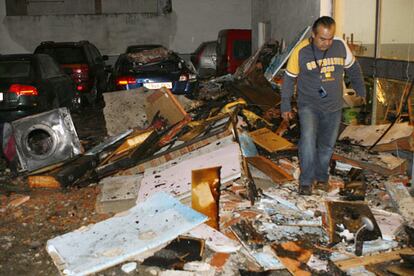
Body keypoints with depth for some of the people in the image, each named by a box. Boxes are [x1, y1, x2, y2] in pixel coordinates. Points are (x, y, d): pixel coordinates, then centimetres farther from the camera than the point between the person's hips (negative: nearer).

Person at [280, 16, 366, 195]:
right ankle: (306, 181, -13)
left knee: (327, 145, 12)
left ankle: (321, 177, 33)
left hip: (333, 107, 3)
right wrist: (285, 106, 0)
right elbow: (289, 79, -3)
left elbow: (353, 69, 10)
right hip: (309, 105, -3)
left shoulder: (341, 46, -7)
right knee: (308, 138, -24)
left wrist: (361, 92, 18)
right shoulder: (301, 51, -14)